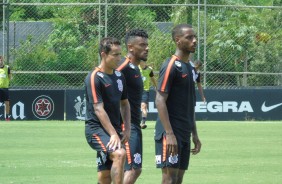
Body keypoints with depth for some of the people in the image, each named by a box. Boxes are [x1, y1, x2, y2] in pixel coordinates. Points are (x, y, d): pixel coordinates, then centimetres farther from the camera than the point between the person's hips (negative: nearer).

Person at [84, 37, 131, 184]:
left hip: (114, 129, 7)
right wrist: (113, 134, -23)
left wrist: (127, 129, 8)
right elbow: (99, 109, -18)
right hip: (97, 129, -7)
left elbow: (124, 104, 21)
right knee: (119, 154, -31)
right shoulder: (94, 78, -12)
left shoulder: (119, 76, 12)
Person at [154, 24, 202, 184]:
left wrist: (195, 134, 19)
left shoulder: (189, 67, 16)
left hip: (185, 134, 8)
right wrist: (169, 134, -21)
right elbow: (160, 100, -16)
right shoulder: (171, 66, -11)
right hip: (171, 134, -8)